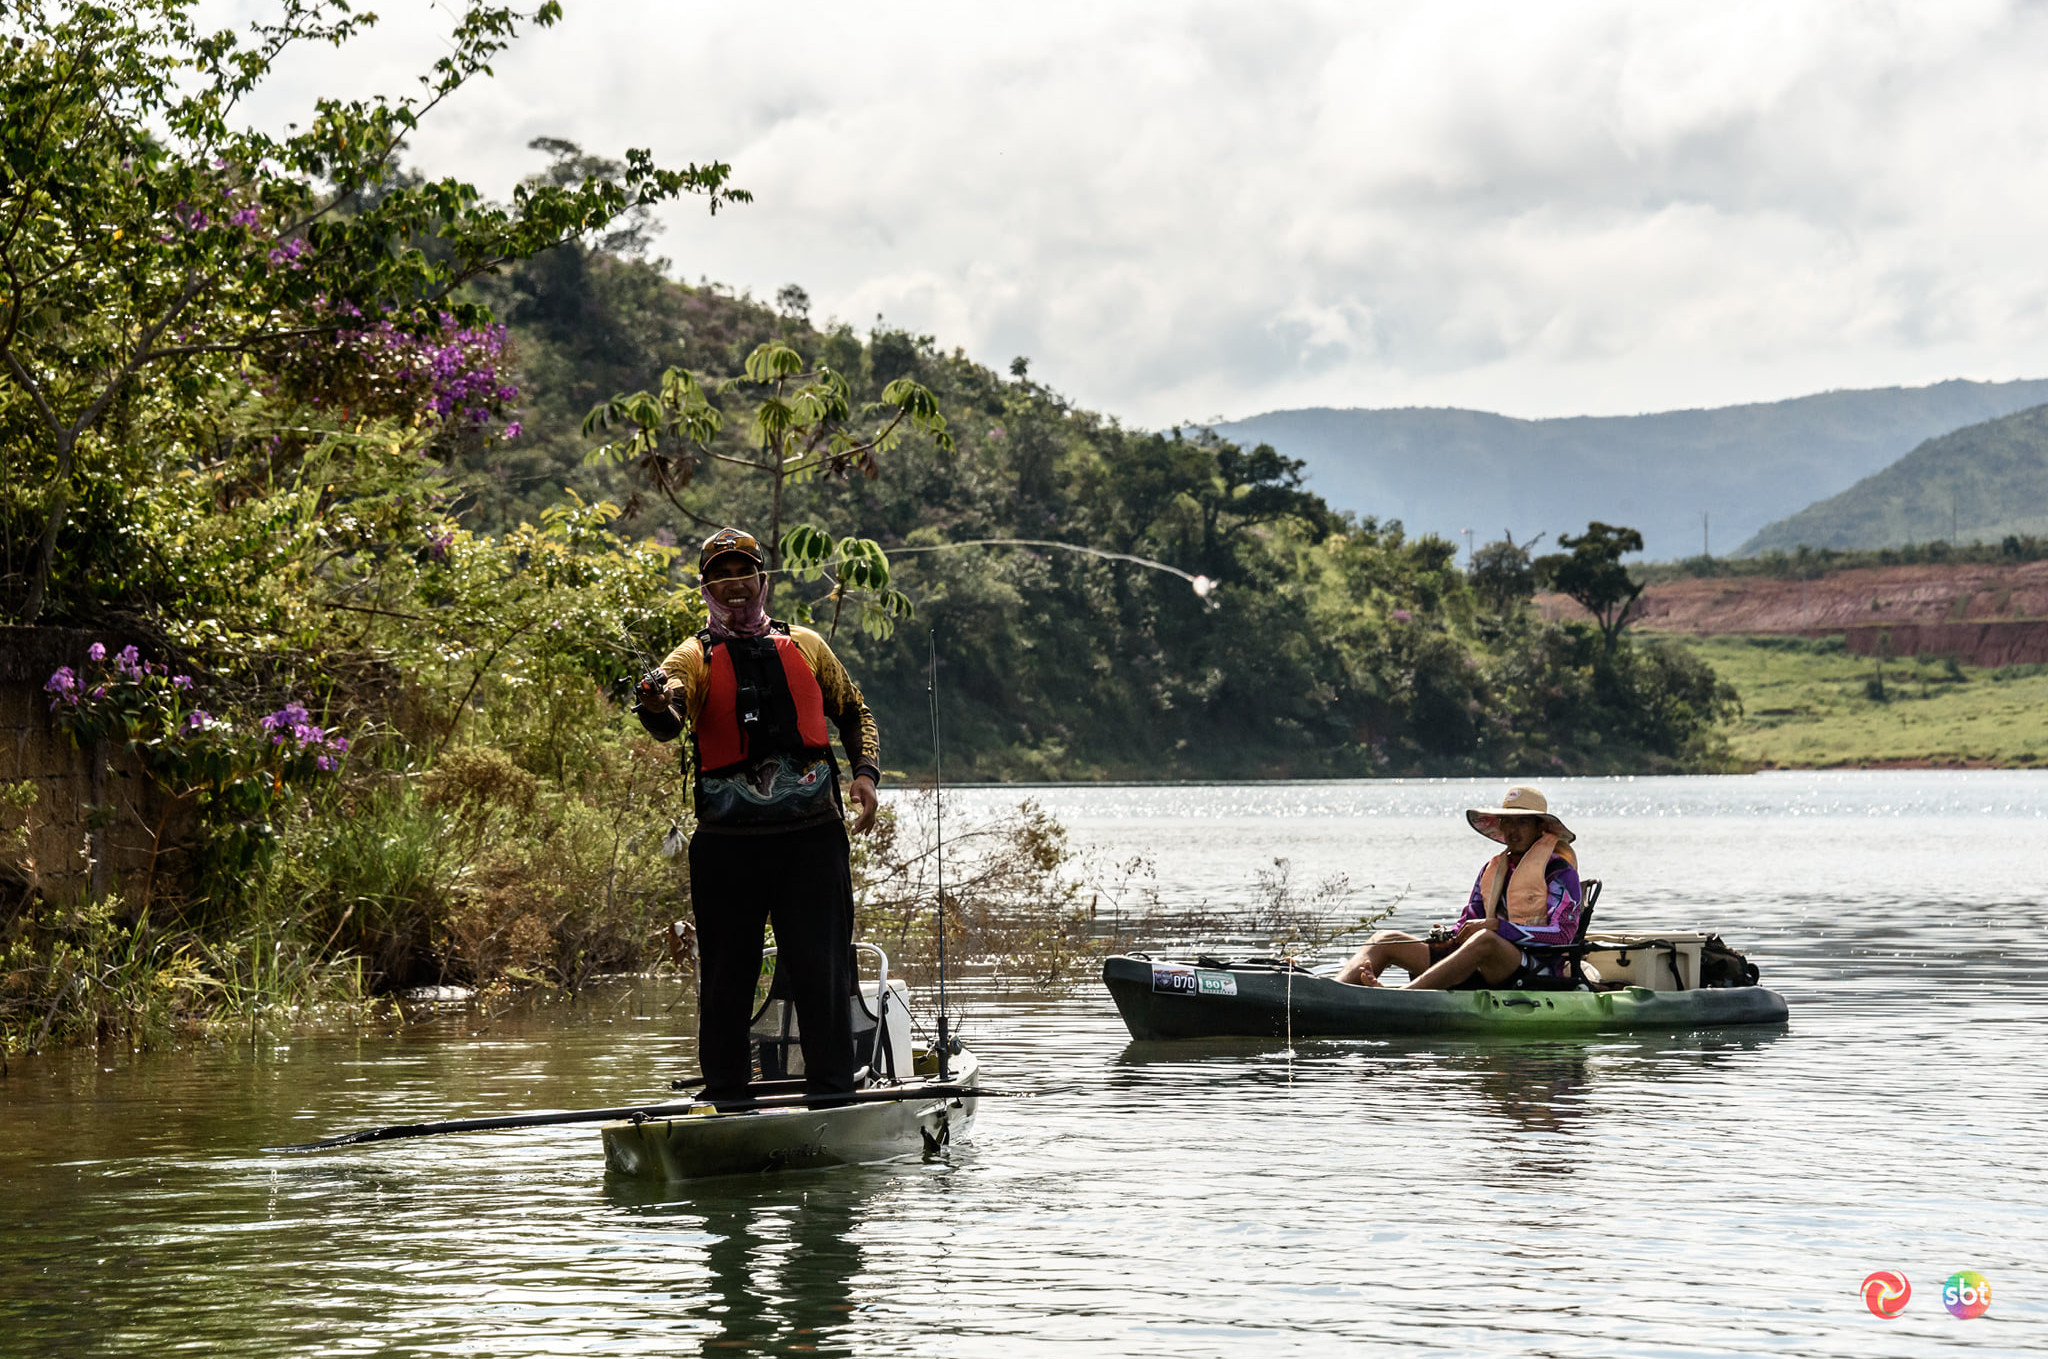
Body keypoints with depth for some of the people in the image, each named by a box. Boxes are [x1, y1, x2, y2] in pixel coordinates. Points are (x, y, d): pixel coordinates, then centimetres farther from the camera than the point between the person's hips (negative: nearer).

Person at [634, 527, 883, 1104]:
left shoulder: (805, 646, 12)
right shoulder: (694, 658, 5)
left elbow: (854, 712, 24)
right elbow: (667, 724, -15)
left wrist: (866, 771, 6)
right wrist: (655, 705, -39)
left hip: (811, 834, 1)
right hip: (727, 842, -1)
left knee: (821, 969, -1)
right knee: (725, 976, 4)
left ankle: (832, 1092, 7)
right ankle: (725, 1099, 14)